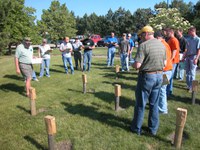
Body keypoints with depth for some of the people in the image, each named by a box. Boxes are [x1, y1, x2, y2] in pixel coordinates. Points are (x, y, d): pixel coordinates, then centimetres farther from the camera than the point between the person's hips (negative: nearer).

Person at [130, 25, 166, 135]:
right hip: (159, 76, 6)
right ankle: (153, 129, 29)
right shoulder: (162, 45, 6)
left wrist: (133, 65, -1)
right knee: (154, 104, 17)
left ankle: (136, 128, 23)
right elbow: (164, 63, 12)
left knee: (140, 104, 9)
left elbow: (137, 65, -22)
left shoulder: (143, 45, -16)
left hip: (147, 76, -6)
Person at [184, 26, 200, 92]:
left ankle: (191, 87, 4)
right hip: (188, 57, 7)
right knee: (187, 72, 11)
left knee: (192, 72, -3)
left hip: (193, 57, -7)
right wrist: (184, 57, 16)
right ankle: (188, 85, 23)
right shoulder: (189, 39, 11)